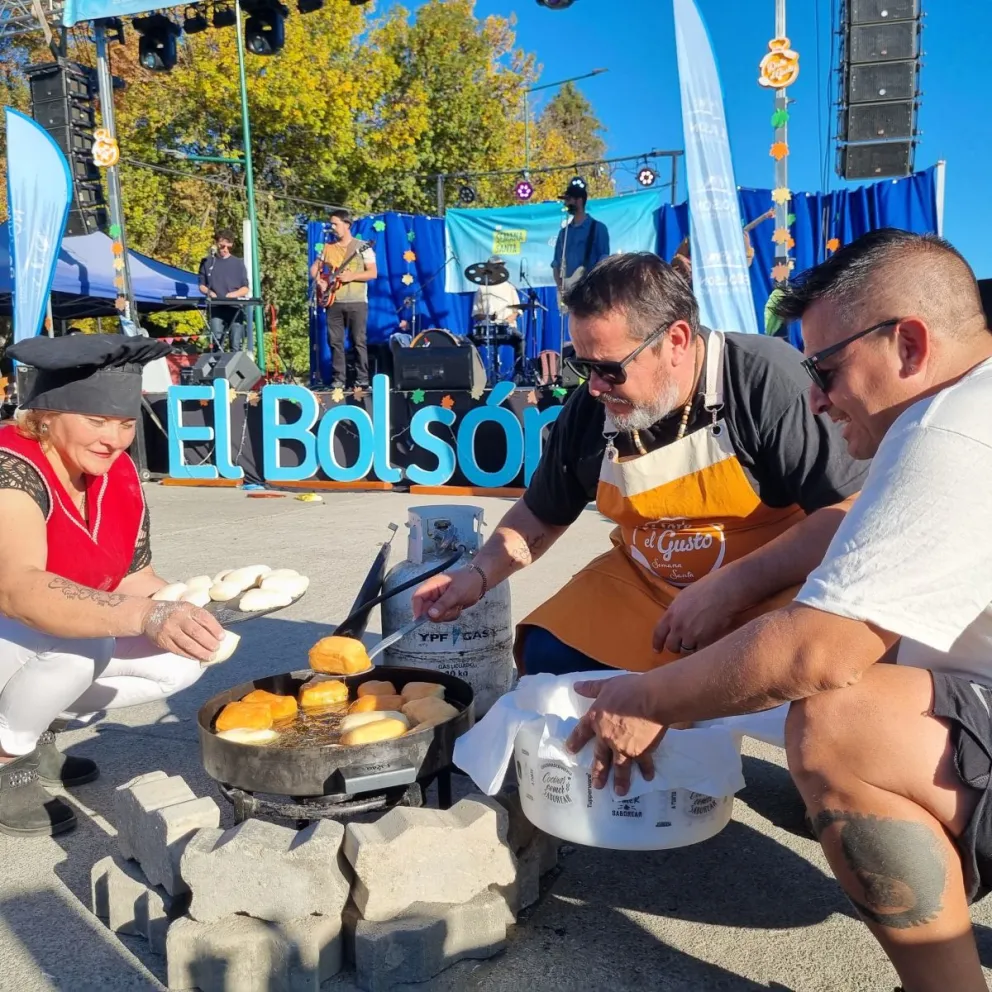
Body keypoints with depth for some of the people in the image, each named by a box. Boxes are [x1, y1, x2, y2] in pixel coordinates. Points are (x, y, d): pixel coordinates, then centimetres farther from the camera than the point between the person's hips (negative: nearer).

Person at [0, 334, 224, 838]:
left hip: (40, 646, 8)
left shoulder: (118, 475, -6)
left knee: (180, 661, -7)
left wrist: (188, 609, -22)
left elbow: (133, 580, -2)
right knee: (75, 642, -34)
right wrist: (147, 617, -58)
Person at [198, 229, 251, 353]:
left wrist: (234, 294, -14)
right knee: (217, 344, -5)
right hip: (216, 309, 0)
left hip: (235, 308, 0)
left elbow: (245, 288, 6)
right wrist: (208, 292, -8)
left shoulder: (238, 263, 9)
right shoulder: (207, 262, 11)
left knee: (236, 346, -5)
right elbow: (202, 285, 14)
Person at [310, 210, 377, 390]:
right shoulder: (328, 248, 14)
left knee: (358, 341, -5)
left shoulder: (362, 247, 0)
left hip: (357, 303, -4)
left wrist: (351, 276, -16)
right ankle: (338, 379, 8)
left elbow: (373, 273, -5)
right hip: (334, 303, 4)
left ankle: (362, 380, -1)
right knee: (335, 342, 2)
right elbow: (316, 267, 24)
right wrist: (316, 272, 1)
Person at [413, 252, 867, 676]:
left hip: (771, 591, -5)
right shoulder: (587, 410, -4)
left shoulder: (767, 381, -21)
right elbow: (541, 514, 13)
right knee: (548, 655, -12)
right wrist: (480, 573, -4)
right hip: (642, 586, 6)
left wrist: (727, 589, -29)